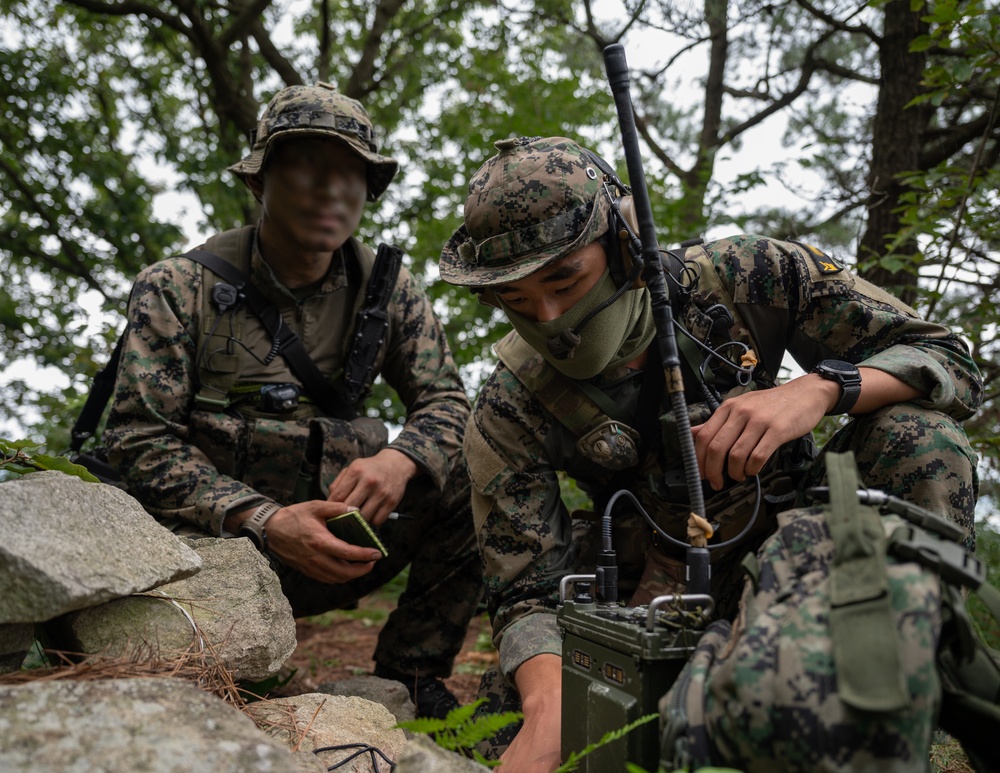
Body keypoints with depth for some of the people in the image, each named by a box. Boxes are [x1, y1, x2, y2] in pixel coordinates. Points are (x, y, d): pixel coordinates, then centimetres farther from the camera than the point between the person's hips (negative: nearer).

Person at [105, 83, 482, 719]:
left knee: (475, 473, -16)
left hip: (336, 537, 4)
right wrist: (263, 521, -27)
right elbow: (143, 440, -12)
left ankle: (407, 681, -3)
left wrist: (399, 460, -24)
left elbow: (446, 403, 1)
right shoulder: (177, 290, -7)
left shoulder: (391, 293, 3)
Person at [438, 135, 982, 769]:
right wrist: (548, 705, -41)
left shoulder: (744, 277, -21)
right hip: (660, 581, 0)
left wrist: (819, 389, -38)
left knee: (921, 439, -27)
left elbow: (952, 363, -17)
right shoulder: (511, 413, -20)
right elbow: (529, 592, -18)